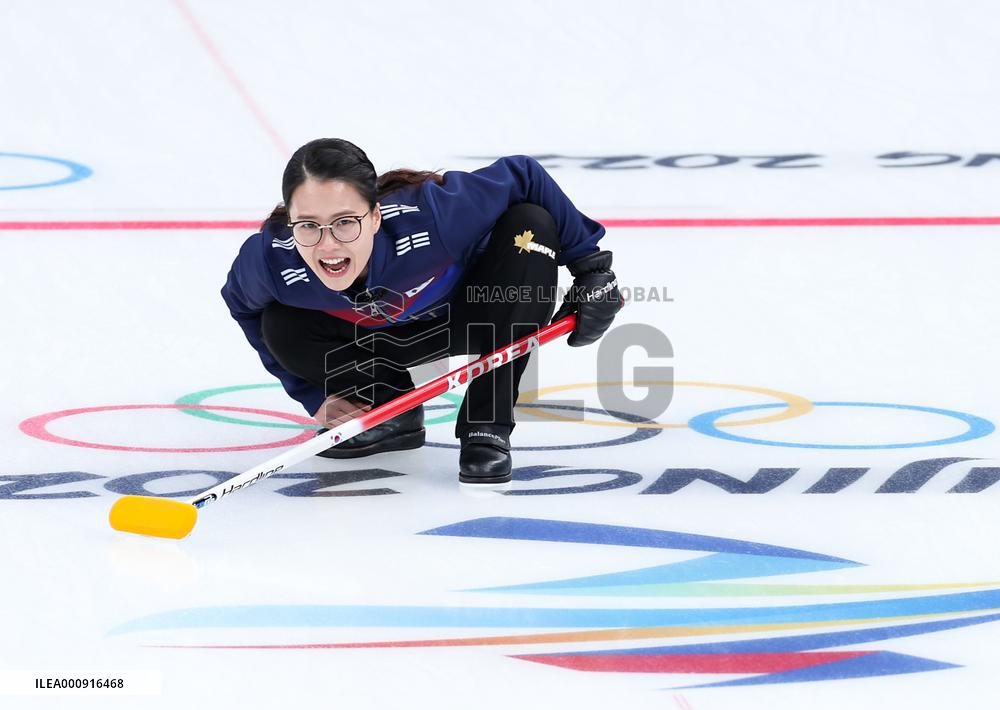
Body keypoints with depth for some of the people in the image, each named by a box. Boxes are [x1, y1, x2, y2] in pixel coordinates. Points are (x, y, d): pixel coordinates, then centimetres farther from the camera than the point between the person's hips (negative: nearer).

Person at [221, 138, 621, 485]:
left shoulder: (429, 217, -43)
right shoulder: (269, 257, -34)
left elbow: (523, 175, -26)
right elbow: (243, 305, -8)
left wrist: (589, 265, -20)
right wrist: (313, 395, -8)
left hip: (474, 315, -2)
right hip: (386, 336, 2)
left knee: (530, 222, -30)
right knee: (280, 329, -23)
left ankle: (486, 426, -24)